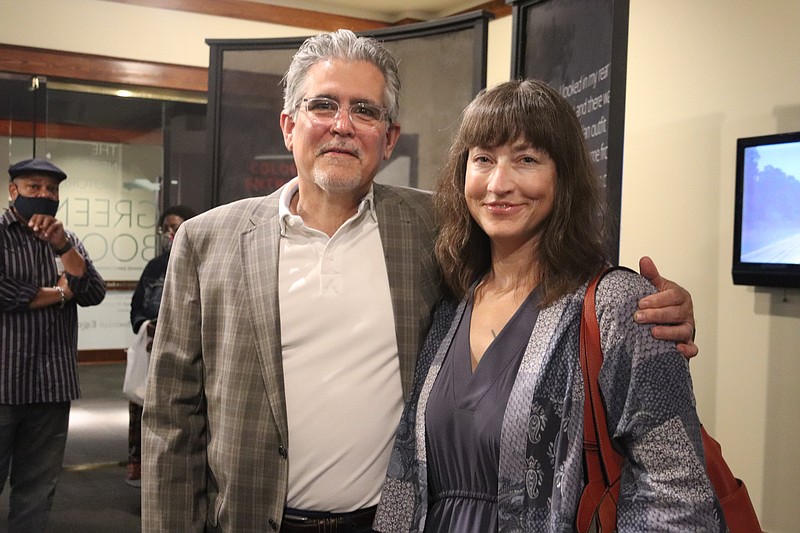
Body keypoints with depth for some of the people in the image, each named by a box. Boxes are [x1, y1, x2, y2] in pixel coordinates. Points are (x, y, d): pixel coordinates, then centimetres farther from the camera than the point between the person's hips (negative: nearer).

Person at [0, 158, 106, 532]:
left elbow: (94, 294, 2)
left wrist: (63, 245, -10)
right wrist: (60, 293, -2)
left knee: (38, 489, 9)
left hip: (53, 385, 4)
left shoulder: (67, 240, 16)